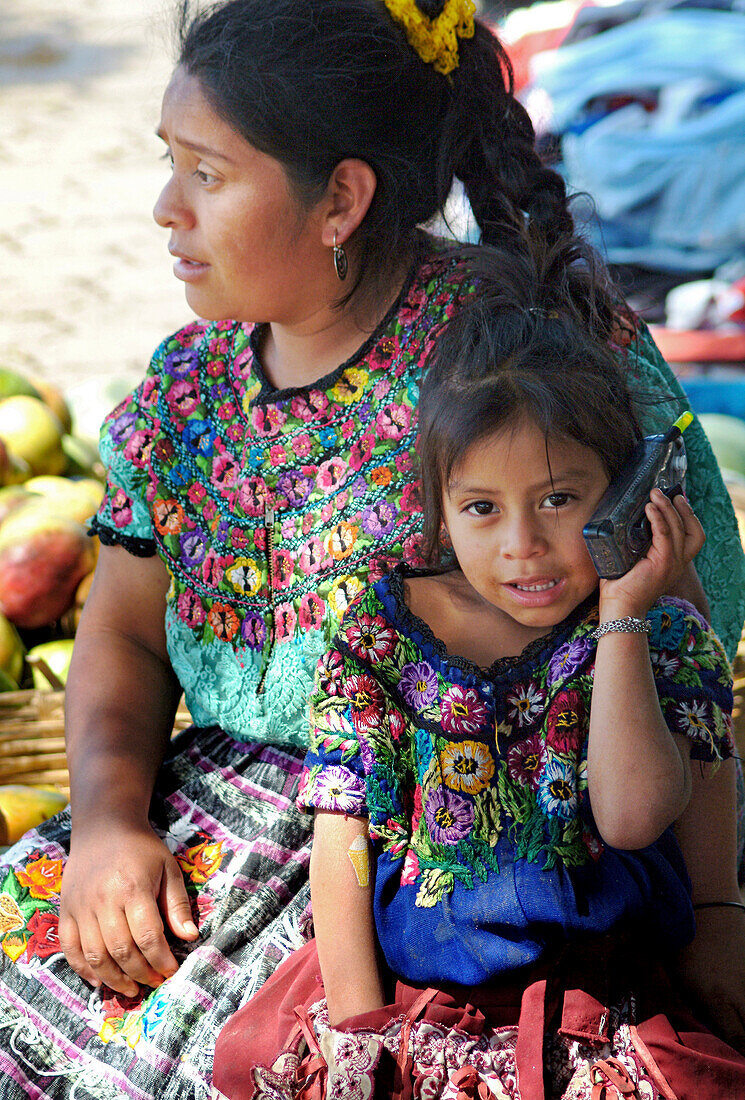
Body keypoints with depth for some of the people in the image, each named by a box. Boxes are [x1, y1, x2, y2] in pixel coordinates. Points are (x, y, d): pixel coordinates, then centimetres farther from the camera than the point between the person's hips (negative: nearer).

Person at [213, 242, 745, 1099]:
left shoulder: (662, 638, -1)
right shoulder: (381, 635, 2)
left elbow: (632, 817, -16)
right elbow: (341, 842, 0)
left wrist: (623, 615, -15)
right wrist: (359, 1030, -8)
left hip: (592, 989, 0)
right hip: (403, 987, 1)